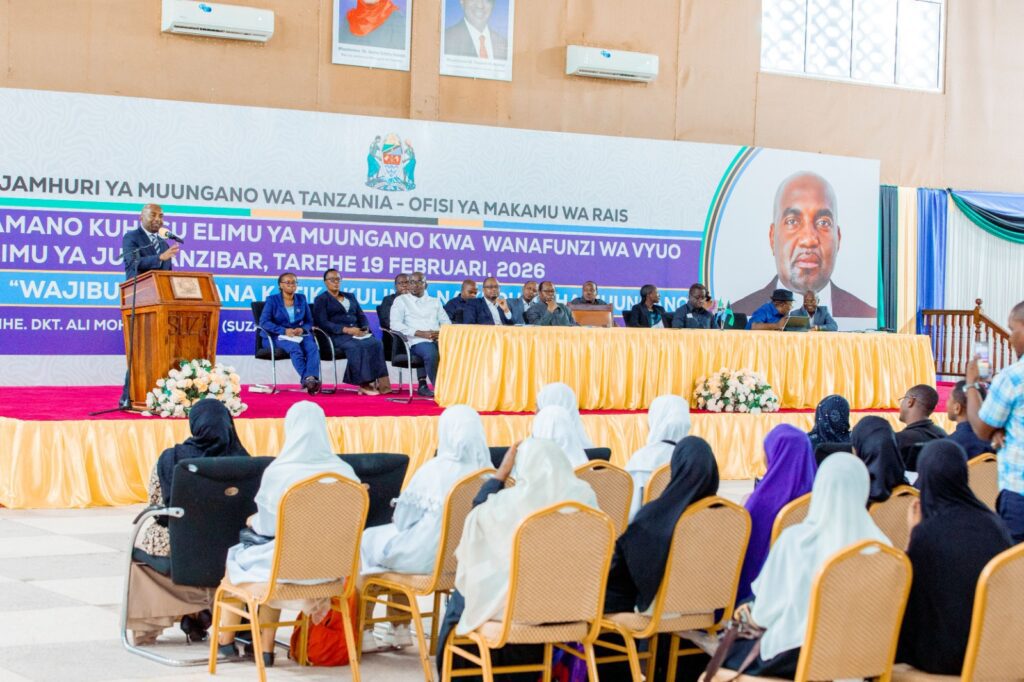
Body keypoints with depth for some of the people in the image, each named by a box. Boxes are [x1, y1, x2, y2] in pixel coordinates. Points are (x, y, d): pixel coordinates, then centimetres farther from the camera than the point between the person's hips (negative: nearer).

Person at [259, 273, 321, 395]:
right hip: (280, 335, -3)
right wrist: (284, 331, -19)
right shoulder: (272, 300, 5)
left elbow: (309, 321, 15)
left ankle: (312, 379, -52)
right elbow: (264, 322, -6)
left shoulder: (301, 299, 16)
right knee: (295, 349, -37)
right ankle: (307, 380, -47)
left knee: (313, 347, -32)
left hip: (300, 334, 3)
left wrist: (302, 329, -11)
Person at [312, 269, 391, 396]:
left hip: (356, 333, 5)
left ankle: (380, 383, -36)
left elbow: (361, 316, 20)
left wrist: (365, 328, -4)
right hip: (337, 335, -5)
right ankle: (363, 384, -34)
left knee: (377, 343, -28)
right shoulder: (321, 300, 9)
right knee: (356, 347, -37)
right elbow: (323, 323, -5)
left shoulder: (350, 297, 27)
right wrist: (346, 329, -17)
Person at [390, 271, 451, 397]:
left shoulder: (434, 301, 25)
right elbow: (395, 324, -3)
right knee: (432, 353, -38)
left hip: (438, 339, 4)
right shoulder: (401, 300, 12)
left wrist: (442, 332, -7)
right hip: (418, 341, -4)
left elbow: (447, 322, 19)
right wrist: (421, 333, -12)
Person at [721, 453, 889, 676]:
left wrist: (755, 614, 19)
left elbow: (767, 607, -5)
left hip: (796, 655, -4)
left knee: (727, 655, 25)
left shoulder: (795, 539, -16)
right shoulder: (879, 545, -8)